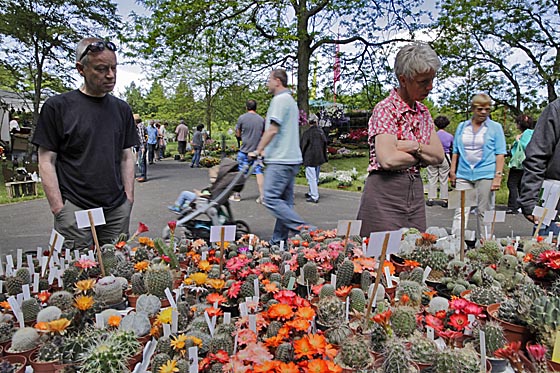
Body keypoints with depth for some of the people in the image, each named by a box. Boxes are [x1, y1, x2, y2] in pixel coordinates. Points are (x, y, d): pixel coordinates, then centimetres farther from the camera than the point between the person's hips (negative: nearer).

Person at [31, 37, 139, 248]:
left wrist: (128, 199, 5)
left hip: (117, 209, 4)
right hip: (74, 209, -3)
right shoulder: (57, 107, -1)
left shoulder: (122, 109, 11)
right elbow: (47, 161, -1)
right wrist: (59, 209, -8)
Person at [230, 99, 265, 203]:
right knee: (259, 172, 2)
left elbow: (238, 134, 3)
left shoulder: (241, 118, -4)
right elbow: (263, 135, 12)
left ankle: (237, 195, 14)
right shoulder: (261, 119, 5)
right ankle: (262, 195, -2)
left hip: (245, 150, -2)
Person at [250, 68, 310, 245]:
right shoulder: (291, 100, 23)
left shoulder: (280, 99, -9)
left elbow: (273, 130, -16)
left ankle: (303, 229, -13)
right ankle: (279, 240, 15)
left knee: (271, 199, -11)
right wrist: (267, 150, 25)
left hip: (280, 160, -10)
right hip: (291, 158, 10)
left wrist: (258, 150, -8)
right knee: (285, 200, 9)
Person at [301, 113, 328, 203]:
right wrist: (324, 157, 19)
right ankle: (312, 193, 30)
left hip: (310, 159, -6)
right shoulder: (321, 131, 5)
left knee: (311, 177, -3)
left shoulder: (307, 133, -12)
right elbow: (325, 144, 11)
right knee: (315, 177, 17)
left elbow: (303, 146, -8)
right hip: (319, 158, 7)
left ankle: (314, 197, -4)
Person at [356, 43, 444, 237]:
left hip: (415, 192, 7)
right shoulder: (385, 109, -9)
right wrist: (423, 155, -5)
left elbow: (439, 155, 6)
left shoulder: (423, 111, 13)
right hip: (385, 193, -7)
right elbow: (388, 159, -22)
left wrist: (415, 146, -13)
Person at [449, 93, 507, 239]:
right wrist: (452, 172, 8)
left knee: (484, 212, 5)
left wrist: (498, 176, -8)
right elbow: (455, 152, 15)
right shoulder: (462, 126, 12)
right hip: (463, 174, 2)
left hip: (485, 175, -2)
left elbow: (500, 154, 1)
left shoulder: (495, 127, 6)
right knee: (460, 211, -3)